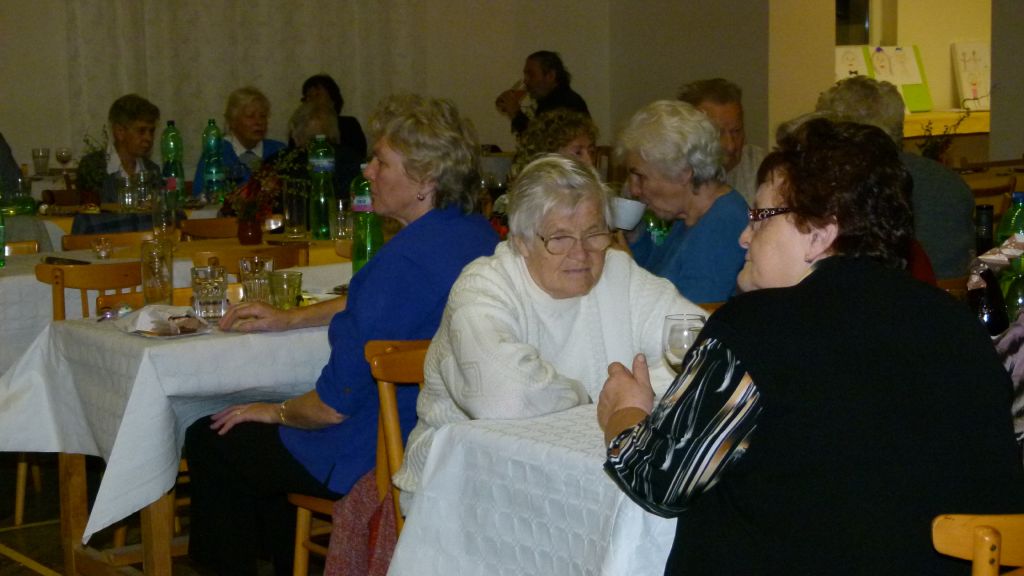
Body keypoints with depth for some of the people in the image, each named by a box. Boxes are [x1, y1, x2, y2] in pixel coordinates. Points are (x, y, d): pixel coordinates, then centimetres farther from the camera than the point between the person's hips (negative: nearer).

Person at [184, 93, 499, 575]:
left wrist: (277, 412, -2)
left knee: (209, 440, 6)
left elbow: (334, 405, -22)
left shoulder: (404, 259, -28)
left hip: (382, 458, -10)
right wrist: (291, 318, 18)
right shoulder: (479, 234, 2)